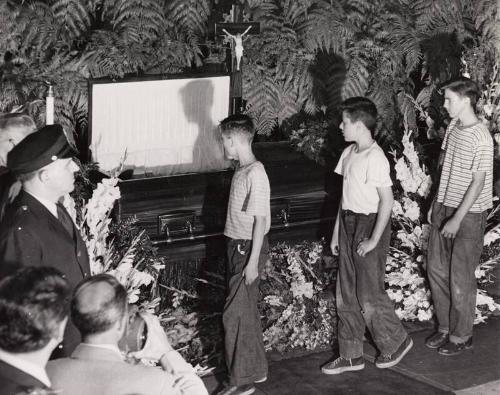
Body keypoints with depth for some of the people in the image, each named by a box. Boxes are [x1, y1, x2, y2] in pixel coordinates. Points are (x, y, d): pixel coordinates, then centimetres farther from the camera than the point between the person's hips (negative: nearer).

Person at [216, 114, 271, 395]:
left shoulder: (255, 174, -20)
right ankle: (256, 369, 28)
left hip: (249, 248, -9)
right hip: (239, 246, 9)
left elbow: (261, 219, -20)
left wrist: (253, 260, -20)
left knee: (235, 314, -6)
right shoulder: (242, 171, 9)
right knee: (247, 311, 16)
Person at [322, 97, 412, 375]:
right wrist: (337, 231, 15)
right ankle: (351, 355, 20)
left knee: (369, 295, -1)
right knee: (346, 294, 11)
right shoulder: (348, 154, 8)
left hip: (370, 225, -9)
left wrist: (374, 240, -19)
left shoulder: (375, 158, -18)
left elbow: (387, 200, -19)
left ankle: (397, 343, 22)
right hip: (349, 224, 9)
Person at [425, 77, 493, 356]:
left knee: (461, 277, 1)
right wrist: (437, 203, 15)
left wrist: (457, 219, -20)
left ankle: (462, 336, 15)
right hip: (445, 207, 8)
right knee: (437, 268, 13)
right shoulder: (453, 127, 5)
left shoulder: (481, 139, -19)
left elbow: (478, 183, -19)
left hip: (469, 214, -8)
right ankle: (446, 327, 27)